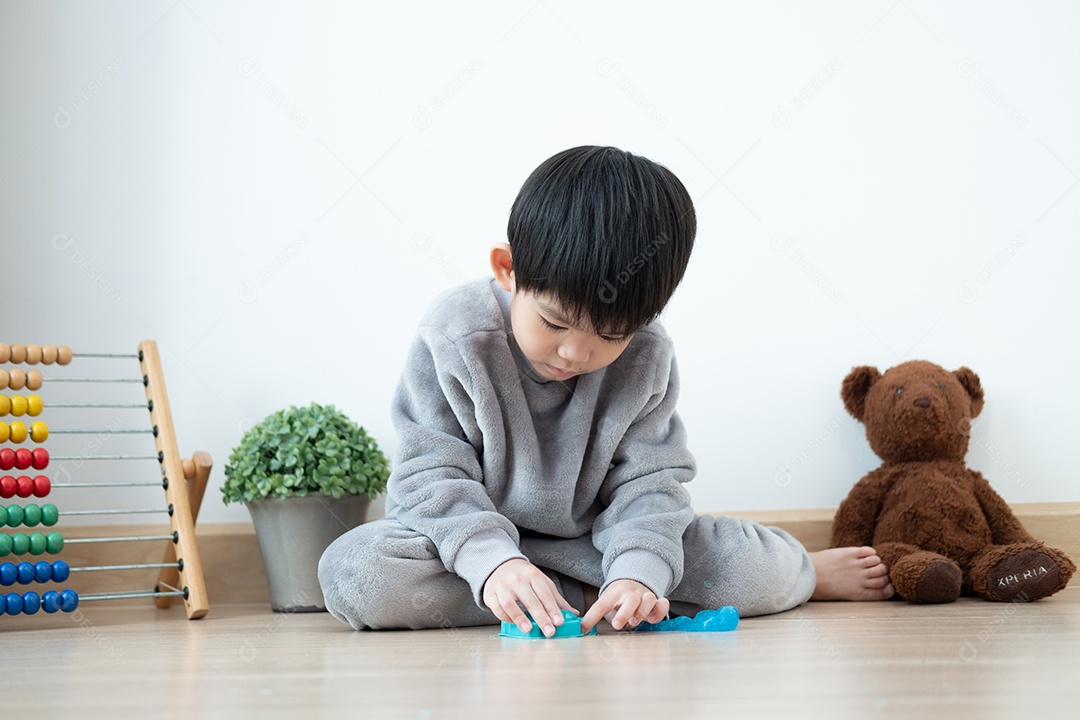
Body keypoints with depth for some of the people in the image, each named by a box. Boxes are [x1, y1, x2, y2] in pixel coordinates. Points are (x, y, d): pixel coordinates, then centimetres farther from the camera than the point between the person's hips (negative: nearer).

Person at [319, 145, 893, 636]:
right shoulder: (453, 337, -18)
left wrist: (639, 570, -30)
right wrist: (493, 560, -36)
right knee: (354, 573, -33)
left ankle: (802, 573, 16)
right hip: (475, 538, -1)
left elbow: (647, 480, -9)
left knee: (751, 564, -23)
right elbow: (433, 474, -19)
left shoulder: (646, 357, -10)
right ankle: (582, 599, -22)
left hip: (594, 540, 1)